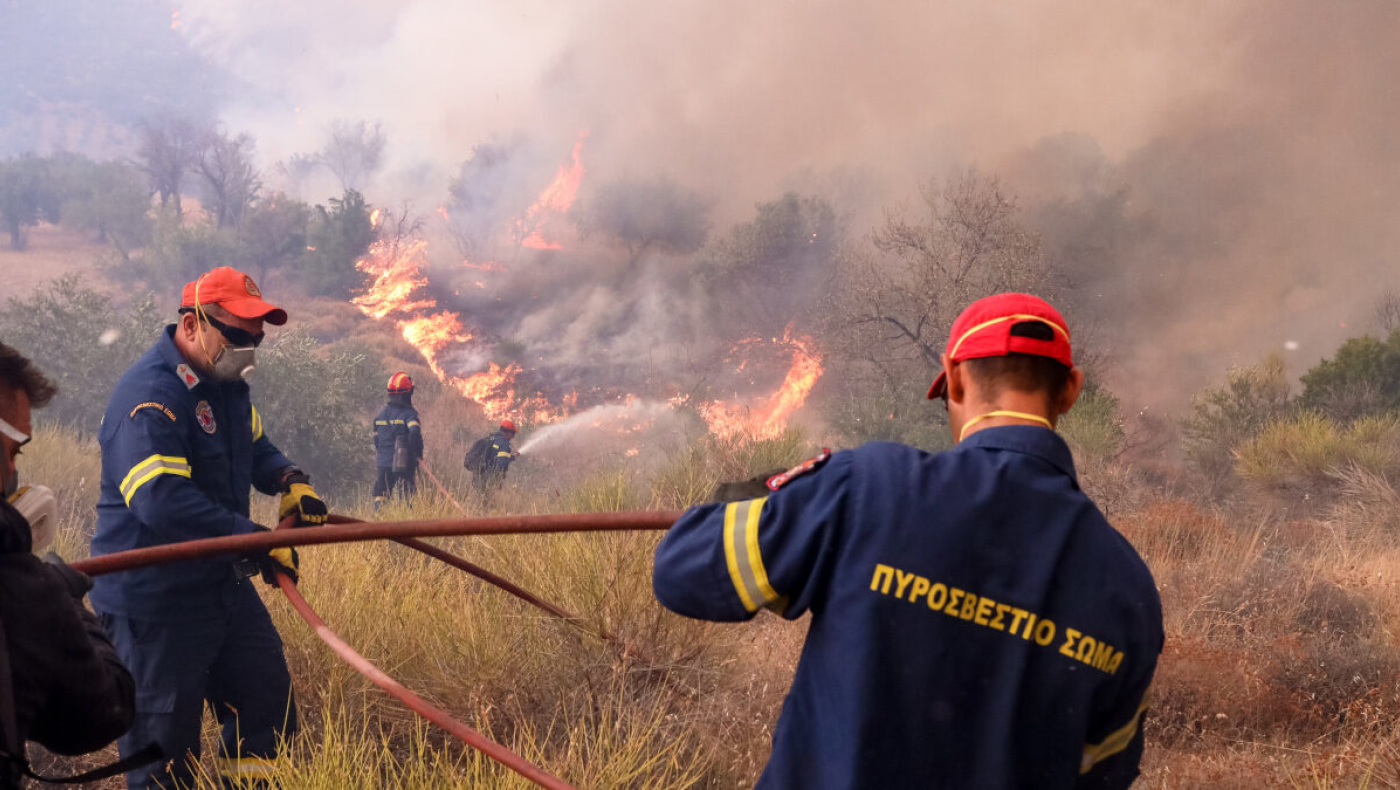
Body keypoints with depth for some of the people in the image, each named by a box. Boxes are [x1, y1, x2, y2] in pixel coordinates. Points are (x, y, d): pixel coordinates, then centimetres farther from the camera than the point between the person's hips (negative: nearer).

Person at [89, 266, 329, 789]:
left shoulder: (226, 385, 8)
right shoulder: (150, 395, -23)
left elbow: (256, 447, 24)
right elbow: (162, 501, -34)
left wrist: (289, 480, 1)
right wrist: (257, 540, -32)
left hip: (224, 585, 9)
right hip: (154, 603, -9)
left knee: (269, 706, 15)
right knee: (166, 747, -1)